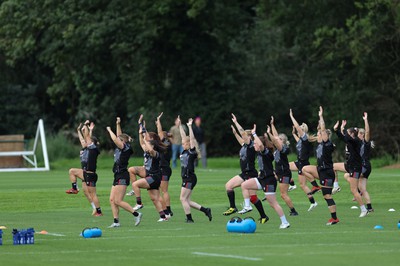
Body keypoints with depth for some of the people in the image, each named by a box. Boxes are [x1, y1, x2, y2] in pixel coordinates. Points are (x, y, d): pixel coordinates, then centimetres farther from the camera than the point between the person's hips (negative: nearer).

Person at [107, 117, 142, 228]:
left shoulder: (125, 147, -11)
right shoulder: (121, 148, 13)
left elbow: (115, 139, -20)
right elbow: (118, 136, 26)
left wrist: (109, 130, -5)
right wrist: (118, 124, 21)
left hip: (122, 177, -10)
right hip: (118, 177, 10)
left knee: (118, 201, -11)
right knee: (112, 200, 4)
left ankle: (136, 214, -6)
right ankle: (116, 222, 4)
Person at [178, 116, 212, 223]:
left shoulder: (192, 152, -9)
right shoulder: (185, 152, 10)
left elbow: (192, 139, -18)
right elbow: (183, 136, 17)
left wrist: (190, 127, -21)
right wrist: (180, 125, 19)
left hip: (190, 178, -9)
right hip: (186, 178, 9)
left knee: (183, 199, -7)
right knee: (187, 200, 9)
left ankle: (189, 218, 0)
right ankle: (205, 210, 14)